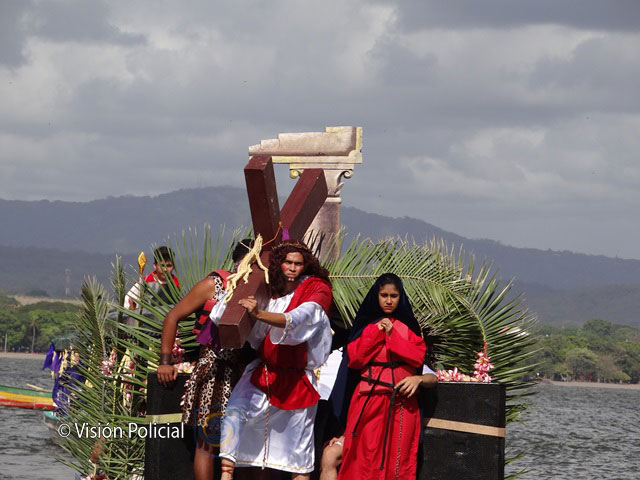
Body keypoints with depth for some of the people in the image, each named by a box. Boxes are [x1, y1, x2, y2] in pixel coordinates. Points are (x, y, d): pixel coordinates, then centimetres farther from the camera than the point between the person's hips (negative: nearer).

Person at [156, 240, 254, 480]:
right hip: (214, 372, -4)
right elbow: (173, 316, 4)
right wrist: (165, 361, 0)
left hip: (244, 375, 4)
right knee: (208, 440, -6)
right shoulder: (214, 285, 0)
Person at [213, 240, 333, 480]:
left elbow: (297, 319, -28)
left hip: (296, 376, -3)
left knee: (297, 439, 6)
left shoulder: (317, 289, -8)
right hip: (263, 371, 3)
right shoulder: (270, 288, 4)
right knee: (235, 411, -20)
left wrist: (259, 314, -41)